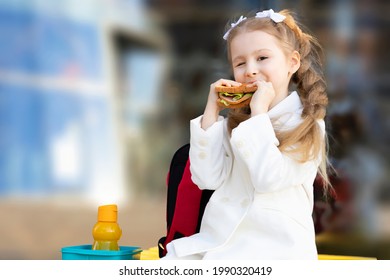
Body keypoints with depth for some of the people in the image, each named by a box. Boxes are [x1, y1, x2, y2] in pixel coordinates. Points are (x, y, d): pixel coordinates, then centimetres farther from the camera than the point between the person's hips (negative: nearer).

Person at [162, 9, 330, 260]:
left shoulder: (308, 126, -3)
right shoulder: (234, 122, 13)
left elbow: (267, 178, -16)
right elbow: (207, 178, 1)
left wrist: (259, 113, -13)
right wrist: (212, 111, 0)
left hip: (273, 246, -5)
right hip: (218, 239, 5)